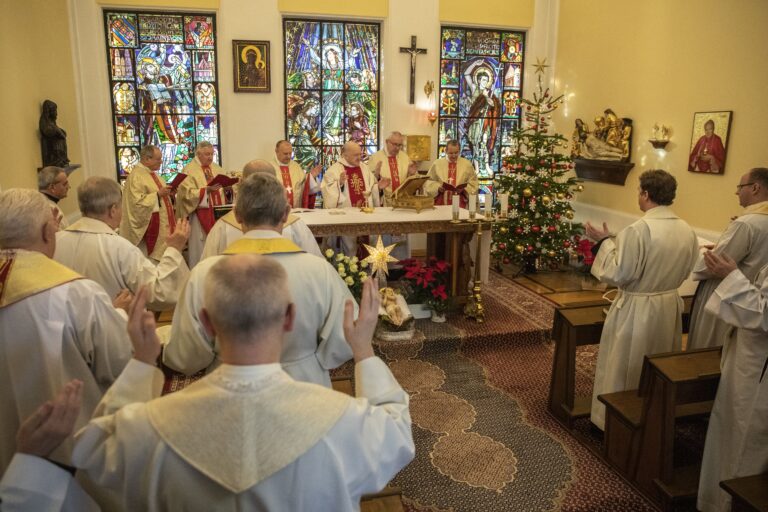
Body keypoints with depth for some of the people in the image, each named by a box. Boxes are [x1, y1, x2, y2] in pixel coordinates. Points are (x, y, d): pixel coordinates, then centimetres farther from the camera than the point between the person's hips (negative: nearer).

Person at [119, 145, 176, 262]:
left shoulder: (151, 173, 12)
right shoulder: (136, 176, -16)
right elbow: (137, 202, -24)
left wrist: (167, 192, 5)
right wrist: (158, 194, -25)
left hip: (162, 223, 9)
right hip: (150, 226, -9)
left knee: (161, 253, 13)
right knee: (151, 255, -4)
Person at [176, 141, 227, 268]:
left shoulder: (217, 169, 13)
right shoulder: (189, 170, -5)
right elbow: (187, 193, -14)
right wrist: (207, 189, -23)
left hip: (217, 213, 5)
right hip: (199, 215, -5)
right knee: (200, 248, -1)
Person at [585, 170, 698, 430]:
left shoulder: (638, 229, -24)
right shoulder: (687, 230, -2)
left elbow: (617, 274, -21)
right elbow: (686, 272, 9)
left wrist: (605, 242, -11)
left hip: (636, 310, -7)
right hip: (669, 307, 7)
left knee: (624, 368, 10)